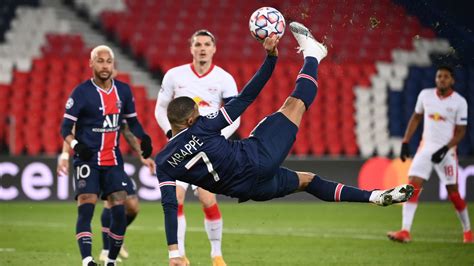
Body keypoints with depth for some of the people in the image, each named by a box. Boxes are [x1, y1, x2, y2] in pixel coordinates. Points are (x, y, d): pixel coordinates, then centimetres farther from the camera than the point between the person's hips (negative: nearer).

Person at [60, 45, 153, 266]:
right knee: (86, 209, -15)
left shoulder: (123, 91, 7)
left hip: (113, 161, 4)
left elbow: (132, 121, 19)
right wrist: (76, 144, -25)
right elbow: (66, 127, -6)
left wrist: (143, 138, 0)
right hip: (88, 160, -4)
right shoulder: (82, 92, -8)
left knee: (120, 211, -3)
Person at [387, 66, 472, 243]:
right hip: (426, 147, 3)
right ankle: (405, 232, -14)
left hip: (446, 151, -3)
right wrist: (405, 142, 9)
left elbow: (461, 131, -6)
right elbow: (416, 118, 15)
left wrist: (445, 149, -18)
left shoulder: (459, 102, -8)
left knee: (452, 192, 1)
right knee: (413, 186, -11)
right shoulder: (425, 95, 3)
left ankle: (467, 231, 21)